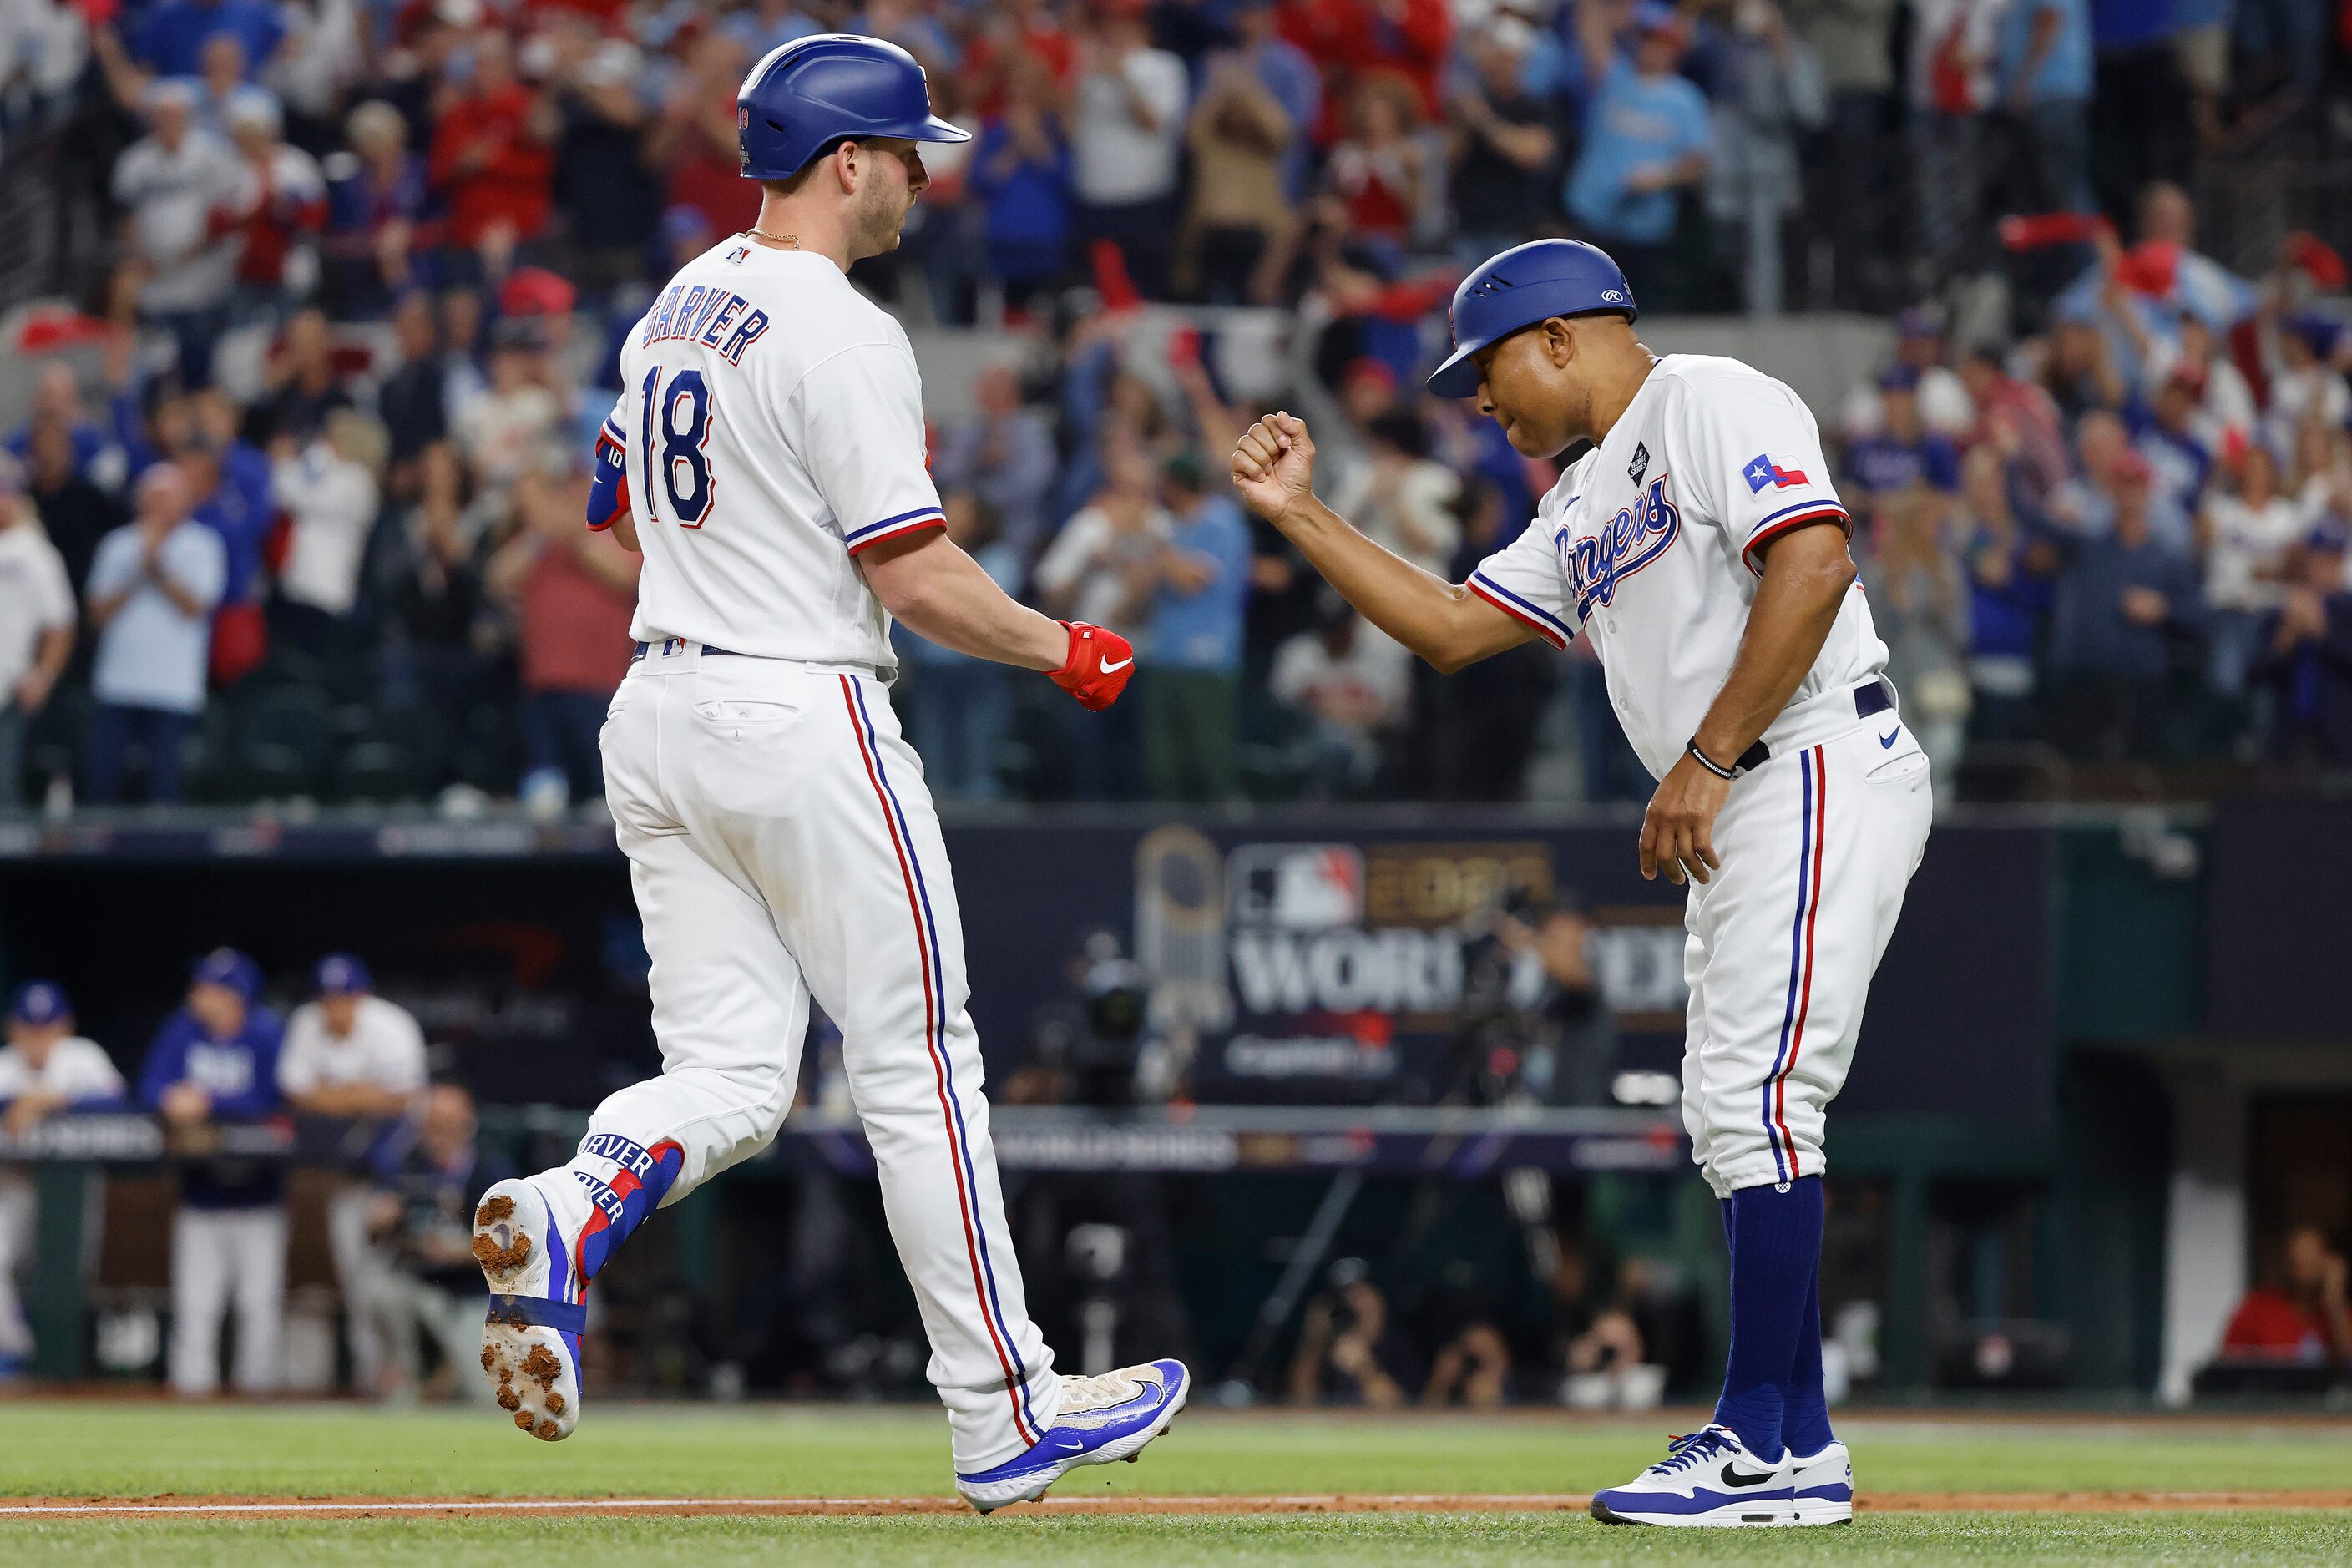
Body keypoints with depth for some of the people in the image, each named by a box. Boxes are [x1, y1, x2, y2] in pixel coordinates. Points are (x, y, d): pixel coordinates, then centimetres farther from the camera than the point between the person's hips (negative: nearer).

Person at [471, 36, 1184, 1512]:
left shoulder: (679, 307, 11)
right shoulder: (845, 337, -16)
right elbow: (915, 579, -18)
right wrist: (1064, 649, -2)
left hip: (659, 713, 8)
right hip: (805, 719, -8)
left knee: (731, 1074, 6)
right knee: (919, 1066, 3)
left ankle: (570, 1205, -24)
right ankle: (1004, 1413, 9)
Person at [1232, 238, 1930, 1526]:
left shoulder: (1710, 403, -6)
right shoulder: (1582, 511, 24)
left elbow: (1814, 563, -19)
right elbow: (1449, 627, 25)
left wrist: (1704, 762, -21)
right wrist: (1298, 516, 20)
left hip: (1821, 777, -10)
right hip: (1741, 819, 11)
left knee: (1755, 1102, -14)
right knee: (1730, 1121, 10)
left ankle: (1763, 1452, -16)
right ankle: (1797, 1448, 14)